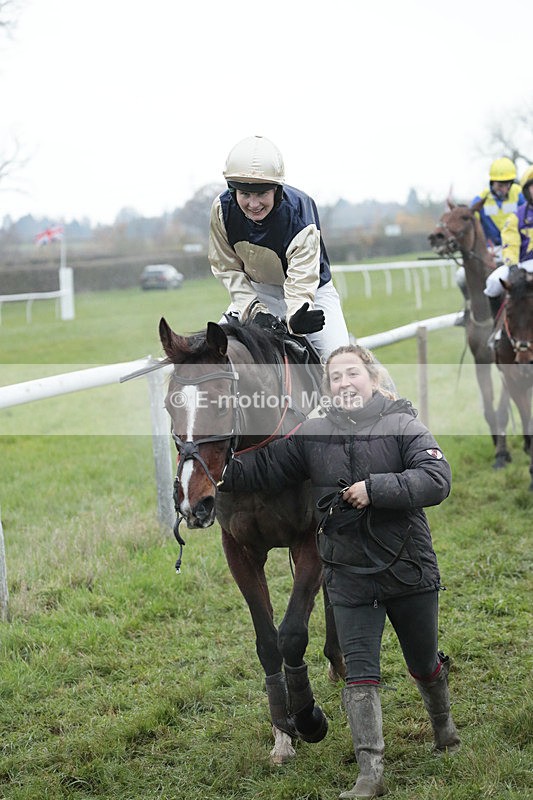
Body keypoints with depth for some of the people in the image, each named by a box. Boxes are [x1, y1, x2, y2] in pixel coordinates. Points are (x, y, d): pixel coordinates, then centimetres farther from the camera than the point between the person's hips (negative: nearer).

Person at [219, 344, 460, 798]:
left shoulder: (403, 426, -7)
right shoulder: (311, 435, 1)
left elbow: (437, 480, -19)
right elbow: (259, 469, 6)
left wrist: (374, 488, -24)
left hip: (410, 571, -1)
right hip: (350, 577, 1)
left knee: (426, 665, 17)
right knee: (360, 674, -5)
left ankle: (444, 729, 45)